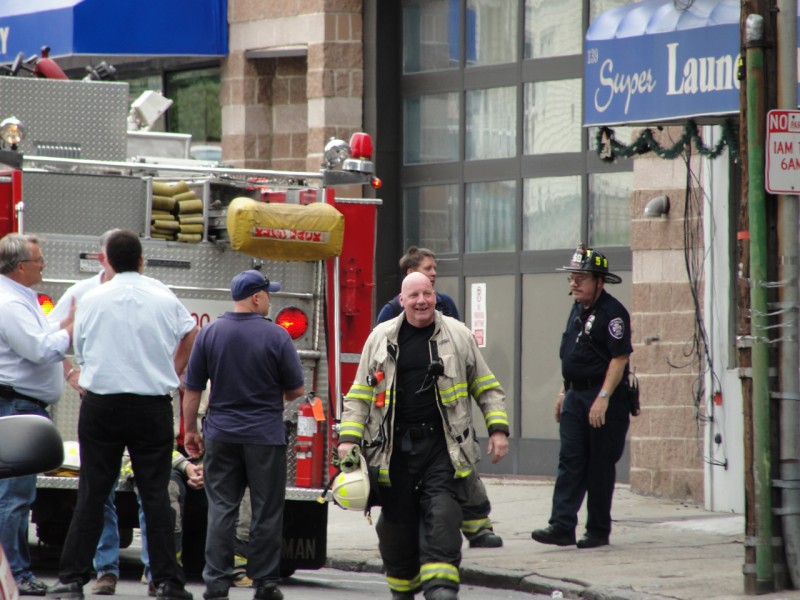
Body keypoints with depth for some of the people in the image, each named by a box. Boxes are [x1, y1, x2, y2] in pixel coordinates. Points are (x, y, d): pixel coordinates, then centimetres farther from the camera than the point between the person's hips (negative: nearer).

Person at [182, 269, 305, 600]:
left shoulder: (210, 333, 0)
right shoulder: (276, 336, -8)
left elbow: (192, 389, 3)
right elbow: (296, 391, -3)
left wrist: (190, 430, 12)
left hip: (221, 436, 3)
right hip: (266, 436, -2)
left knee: (221, 510, 4)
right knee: (266, 513, 4)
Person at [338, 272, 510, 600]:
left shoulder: (458, 335, 7)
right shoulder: (380, 338, 8)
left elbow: (487, 388, 12)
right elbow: (359, 395, 9)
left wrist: (498, 429, 2)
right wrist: (349, 438, -1)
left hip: (443, 447, -1)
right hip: (395, 448, 1)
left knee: (442, 518, -14)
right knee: (397, 524, 7)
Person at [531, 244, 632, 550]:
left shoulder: (612, 312, -13)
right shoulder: (577, 310, 15)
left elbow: (619, 358, -19)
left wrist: (603, 398, -25)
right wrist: (564, 391, 21)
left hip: (604, 399, -8)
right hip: (575, 397, 8)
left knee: (600, 467, 0)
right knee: (569, 462, -1)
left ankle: (598, 530, 8)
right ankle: (562, 526, -6)